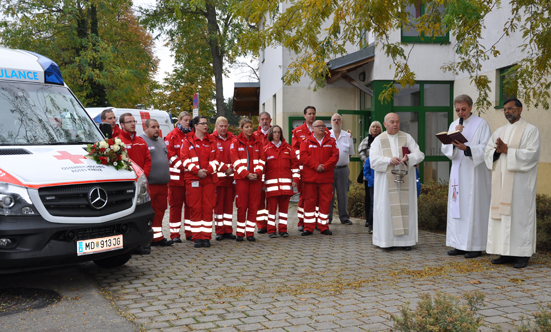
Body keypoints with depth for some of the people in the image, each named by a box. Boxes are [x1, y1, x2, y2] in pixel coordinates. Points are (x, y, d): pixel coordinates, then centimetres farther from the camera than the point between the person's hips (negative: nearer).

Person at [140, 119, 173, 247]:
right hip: (149, 184, -8)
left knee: (160, 211, 10)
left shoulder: (161, 141, 21)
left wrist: (167, 178, 23)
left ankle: (157, 236, 17)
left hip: (163, 184, 8)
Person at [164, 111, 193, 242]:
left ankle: (189, 232, 13)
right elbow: (170, 154, -8)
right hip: (176, 176, -4)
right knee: (176, 204, 0)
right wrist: (183, 167, -15)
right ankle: (174, 234, 5)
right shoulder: (172, 136, 0)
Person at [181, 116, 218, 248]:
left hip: (209, 178, 3)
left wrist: (207, 170, -9)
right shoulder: (188, 140, 4)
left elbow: (215, 159, 8)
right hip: (192, 179, -3)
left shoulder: (211, 141, 14)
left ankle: (206, 237, 6)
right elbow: (185, 159, -4)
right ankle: (197, 237, 4)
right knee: (195, 208, -2)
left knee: (208, 208, 0)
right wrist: (196, 170, -15)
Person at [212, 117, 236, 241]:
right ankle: (219, 231, 7)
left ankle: (228, 230, 13)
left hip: (231, 176, 3)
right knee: (219, 204, 0)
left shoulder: (233, 139, 11)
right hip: (218, 176, -3)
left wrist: (232, 169, -8)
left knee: (229, 203, 7)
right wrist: (225, 168, -14)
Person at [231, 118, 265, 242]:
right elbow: (236, 161, -4)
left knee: (254, 205, 1)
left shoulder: (258, 142, 12)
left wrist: (258, 172, -9)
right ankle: (239, 232, 7)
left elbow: (261, 159, 7)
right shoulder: (235, 142, 4)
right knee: (242, 205, -2)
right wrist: (246, 174, -14)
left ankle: (250, 232, 8)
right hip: (241, 177, -3)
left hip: (256, 178, 3)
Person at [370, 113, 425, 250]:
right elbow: (374, 159, -6)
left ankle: (406, 239, 4)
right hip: (386, 181, -1)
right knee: (386, 208, -3)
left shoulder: (407, 138, 10)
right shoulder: (378, 140, 7)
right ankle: (386, 239, 2)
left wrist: (409, 158, -19)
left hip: (405, 180, 1)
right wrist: (389, 160, -22)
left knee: (405, 207, -1)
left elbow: (419, 154, 2)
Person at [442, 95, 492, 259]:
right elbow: (445, 149, 6)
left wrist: (466, 148, -24)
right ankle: (460, 245, 11)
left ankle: (476, 246, 0)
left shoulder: (481, 124, -2)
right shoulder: (453, 125, 14)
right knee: (457, 207, 5)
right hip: (458, 172, 5)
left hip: (475, 173, -5)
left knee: (474, 207, -6)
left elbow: (485, 148, -10)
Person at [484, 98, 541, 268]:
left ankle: (522, 254, 0)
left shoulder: (530, 130, -1)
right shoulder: (500, 131, 16)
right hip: (502, 182, 6)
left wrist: (507, 150, -17)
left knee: (520, 214, -6)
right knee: (503, 214, 4)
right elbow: (488, 152, 9)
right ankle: (506, 253, 9)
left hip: (520, 182, -6)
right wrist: (498, 151, -12)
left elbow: (532, 153, -13)